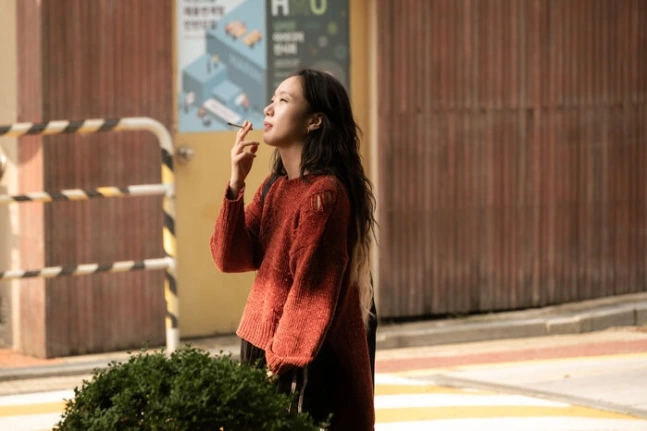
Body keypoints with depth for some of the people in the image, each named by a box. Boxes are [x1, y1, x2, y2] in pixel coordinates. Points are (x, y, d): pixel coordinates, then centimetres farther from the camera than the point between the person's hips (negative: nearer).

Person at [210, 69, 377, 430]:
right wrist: (236, 184, -6)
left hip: (309, 359, -8)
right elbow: (231, 259, 2)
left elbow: (313, 291, -17)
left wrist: (285, 361, -17)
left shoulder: (323, 193, -16)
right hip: (264, 345, 8)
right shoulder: (275, 187, 9)